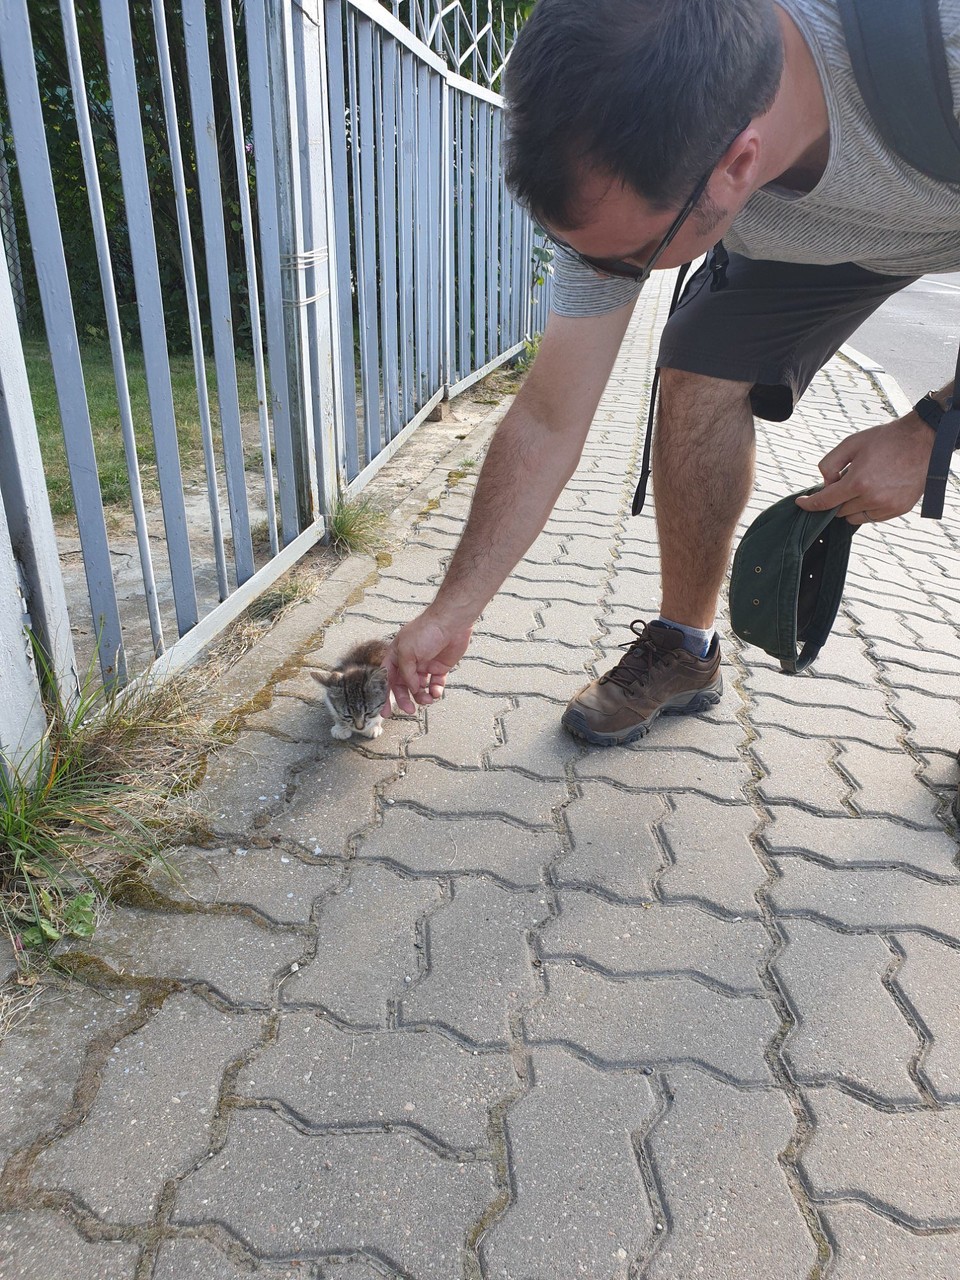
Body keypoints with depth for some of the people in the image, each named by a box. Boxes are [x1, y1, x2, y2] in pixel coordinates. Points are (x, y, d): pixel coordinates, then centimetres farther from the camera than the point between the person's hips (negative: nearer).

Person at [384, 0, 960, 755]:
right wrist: (452, 613, -20)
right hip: (812, 227, 2)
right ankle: (685, 649, 2)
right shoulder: (625, 181, -29)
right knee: (699, 381, -17)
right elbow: (547, 425, -24)